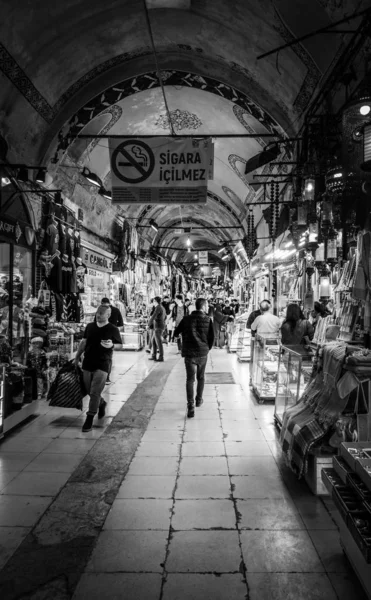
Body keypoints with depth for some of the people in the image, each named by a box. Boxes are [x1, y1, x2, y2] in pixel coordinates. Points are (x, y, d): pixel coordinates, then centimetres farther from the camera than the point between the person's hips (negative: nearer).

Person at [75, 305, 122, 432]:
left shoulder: (113, 329, -3)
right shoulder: (89, 326, 9)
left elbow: (120, 345, 0)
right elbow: (84, 342, 17)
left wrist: (112, 345, -21)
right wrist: (77, 357, 17)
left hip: (102, 365, -5)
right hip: (87, 363, 5)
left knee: (95, 393, -8)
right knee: (89, 391, 14)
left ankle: (89, 419, 2)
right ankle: (101, 404, 43)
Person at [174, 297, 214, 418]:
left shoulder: (187, 319, -1)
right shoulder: (207, 320, -4)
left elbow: (176, 333, 5)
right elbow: (211, 337, -5)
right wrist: (207, 348, 12)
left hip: (189, 354, 0)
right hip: (203, 353, 0)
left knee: (190, 379, 0)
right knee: (201, 377, 20)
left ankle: (190, 406, -11)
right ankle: (199, 399, 34)